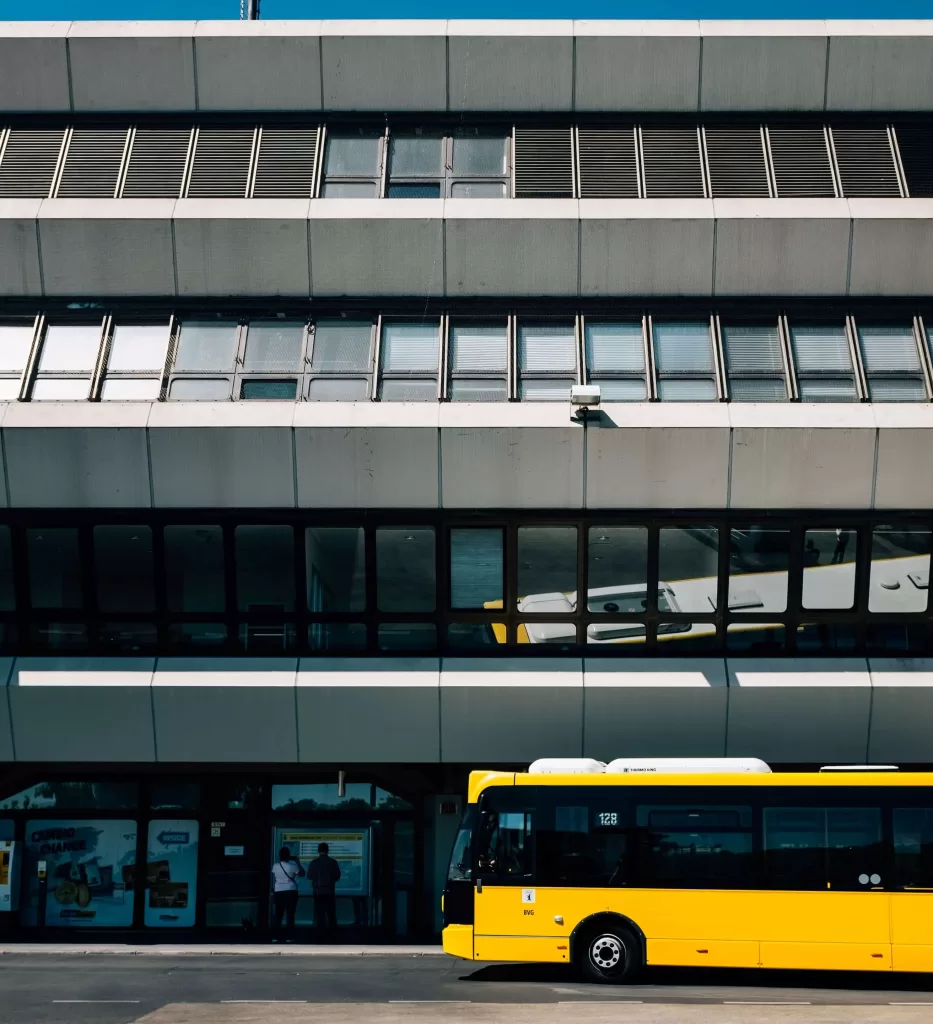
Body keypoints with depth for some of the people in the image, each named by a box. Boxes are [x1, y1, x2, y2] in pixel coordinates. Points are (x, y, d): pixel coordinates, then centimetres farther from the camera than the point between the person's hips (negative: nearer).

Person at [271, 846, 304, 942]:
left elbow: (273, 880, 11)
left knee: (277, 915, 6)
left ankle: (275, 937, 4)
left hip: (278, 892, 3)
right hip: (291, 892, -3)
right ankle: (289, 937, -2)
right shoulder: (292, 866, -8)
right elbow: (302, 874, 2)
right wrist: (298, 863, 9)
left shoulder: (275, 866, 2)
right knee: (290, 914, 1)